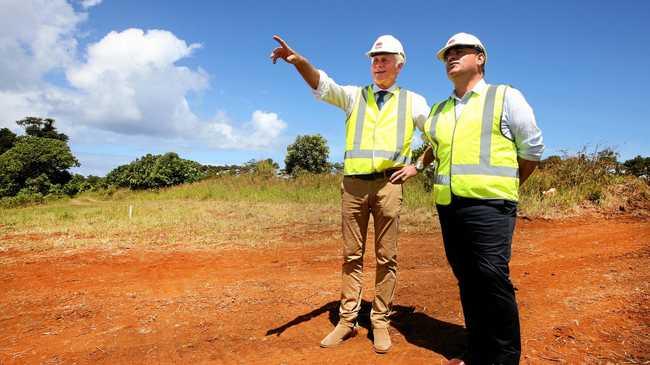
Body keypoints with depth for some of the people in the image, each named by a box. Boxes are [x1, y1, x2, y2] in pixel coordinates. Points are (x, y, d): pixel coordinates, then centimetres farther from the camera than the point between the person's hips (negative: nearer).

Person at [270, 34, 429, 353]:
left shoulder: (412, 101, 14)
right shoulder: (354, 95, 14)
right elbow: (322, 85, -5)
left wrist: (417, 166, 6)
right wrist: (298, 60, -22)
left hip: (388, 183, -1)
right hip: (353, 183, 1)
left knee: (386, 257, 3)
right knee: (351, 255, 6)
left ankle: (380, 322, 15)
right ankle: (347, 320, 16)